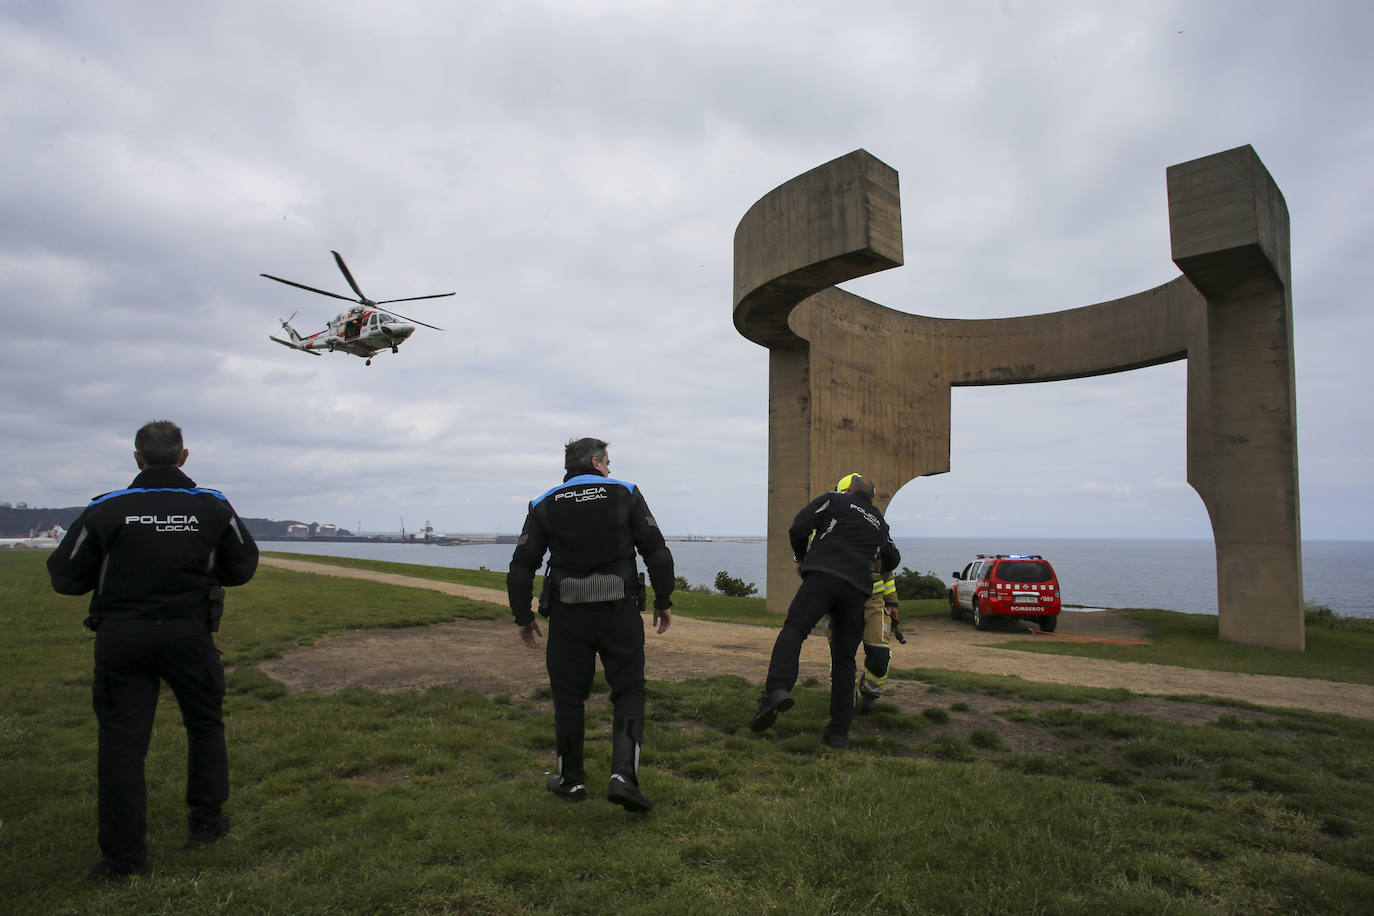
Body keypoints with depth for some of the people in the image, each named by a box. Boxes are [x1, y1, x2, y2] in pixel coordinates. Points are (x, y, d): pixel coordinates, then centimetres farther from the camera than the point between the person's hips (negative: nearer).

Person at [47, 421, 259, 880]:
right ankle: (205, 823, 28)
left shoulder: (105, 510, -6)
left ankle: (123, 857, 11)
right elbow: (242, 566, 5)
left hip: (122, 637, 0)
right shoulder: (213, 507, -2)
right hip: (189, 634, 1)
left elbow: (65, 577, -1)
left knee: (121, 741, 7)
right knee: (205, 725, 19)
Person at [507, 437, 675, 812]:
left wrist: (523, 617, 14)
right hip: (619, 611, -1)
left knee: (568, 696, 14)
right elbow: (657, 553, -2)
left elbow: (521, 568, 4)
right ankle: (623, 775, -7)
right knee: (629, 693, 8)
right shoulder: (625, 494, 2)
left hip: (568, 615, 2)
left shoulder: (544, 506, 6)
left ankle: (571, 780, 25)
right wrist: (664, 602, 6)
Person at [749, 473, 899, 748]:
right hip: (857, 589, 4)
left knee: (793, 630, -14)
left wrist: (801, 558, 22)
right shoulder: (879, 522, 31)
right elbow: (892, 560, 45)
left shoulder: (834, 501, 16)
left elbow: (798, 528, 5)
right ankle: (839, 730, 5)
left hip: (824, 574, -4)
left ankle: (777, 690, -39)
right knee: (844, 659, 8)